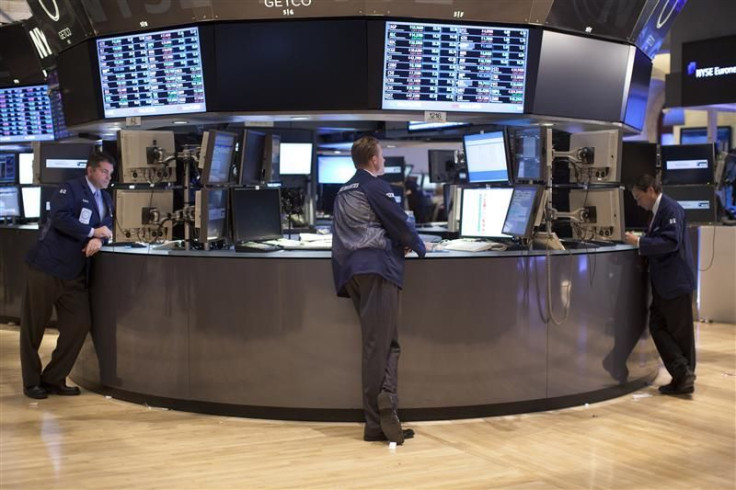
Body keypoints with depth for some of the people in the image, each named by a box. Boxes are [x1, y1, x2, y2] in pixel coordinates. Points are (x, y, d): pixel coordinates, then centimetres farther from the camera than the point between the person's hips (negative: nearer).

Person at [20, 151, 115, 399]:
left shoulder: (105, 199, 16)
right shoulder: (70, 188, -9)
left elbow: (106, 226, 8)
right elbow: (59, 218, -23)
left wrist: (99, 239, -15)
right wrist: (92, 232, -18)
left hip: (75, 274, 7)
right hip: (47, 266, -7)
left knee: (79, 324, 2)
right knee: (34, 327, 3)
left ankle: (53, 379, 14)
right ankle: (32, 382, 15)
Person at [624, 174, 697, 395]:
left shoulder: (671, 209, -14)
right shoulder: (658, 211, 14)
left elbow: (671, 242, -24)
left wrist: (639, 242, -22)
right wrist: (639, 242, 9)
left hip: (676, 282, -9)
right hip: (663, 283, 9)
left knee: (680, 332, -2)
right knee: (657, 327, 6)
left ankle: (684, 375, 7)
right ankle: (683, 377, 8)